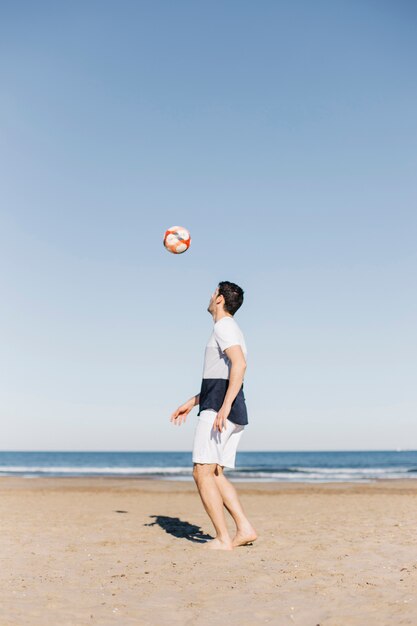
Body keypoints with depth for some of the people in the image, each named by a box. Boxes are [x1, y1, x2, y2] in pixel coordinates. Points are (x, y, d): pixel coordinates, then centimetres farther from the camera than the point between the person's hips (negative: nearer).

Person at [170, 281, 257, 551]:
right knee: (215, 474, 11)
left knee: (202, 472, -9)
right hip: (235, 415, 10)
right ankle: (245, 528, 5)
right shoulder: (231, 330, 25)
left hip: (218, 410, -10)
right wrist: (191, 403, 29)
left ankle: (223, 539, -11)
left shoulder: (223, 327, -6)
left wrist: (224, 406, -29)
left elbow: (239, 364, -23)